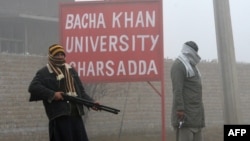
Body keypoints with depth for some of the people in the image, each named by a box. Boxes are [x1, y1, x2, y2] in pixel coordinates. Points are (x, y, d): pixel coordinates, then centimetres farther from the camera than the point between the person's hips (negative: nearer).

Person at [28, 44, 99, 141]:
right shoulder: (44, 73, 1)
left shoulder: (71, 70, 20)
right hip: (59, 115, -6)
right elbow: (33, 87, -13)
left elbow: (80, 91, 19)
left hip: (75, 113, 6)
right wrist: (52, 94, -18)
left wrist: (91, 102, 2)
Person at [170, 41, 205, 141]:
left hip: (195, 114, 10)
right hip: (185, 114, -10)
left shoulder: (191, 66, 23)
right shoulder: (178, 65, -8)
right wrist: (180, 109, -25)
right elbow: (177, 90, -18)